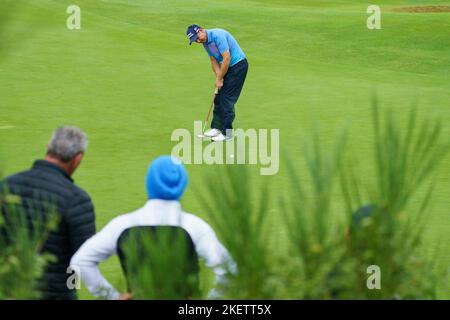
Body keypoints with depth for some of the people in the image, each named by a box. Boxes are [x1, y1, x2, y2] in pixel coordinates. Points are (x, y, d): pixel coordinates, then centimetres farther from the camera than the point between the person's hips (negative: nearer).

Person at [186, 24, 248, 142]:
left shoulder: (217, 36, -25)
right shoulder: (205, 43, 4)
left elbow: (226, 59, -26)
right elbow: (214, 61, 7)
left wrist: (220, 79, -17)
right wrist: (218, 78, -9)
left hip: (238, 65, -9)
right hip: (228, 67, 9)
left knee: (227, 99, -9)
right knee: (218, 97, 10)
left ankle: (227, 132, -5)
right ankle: (217, 127, 20)